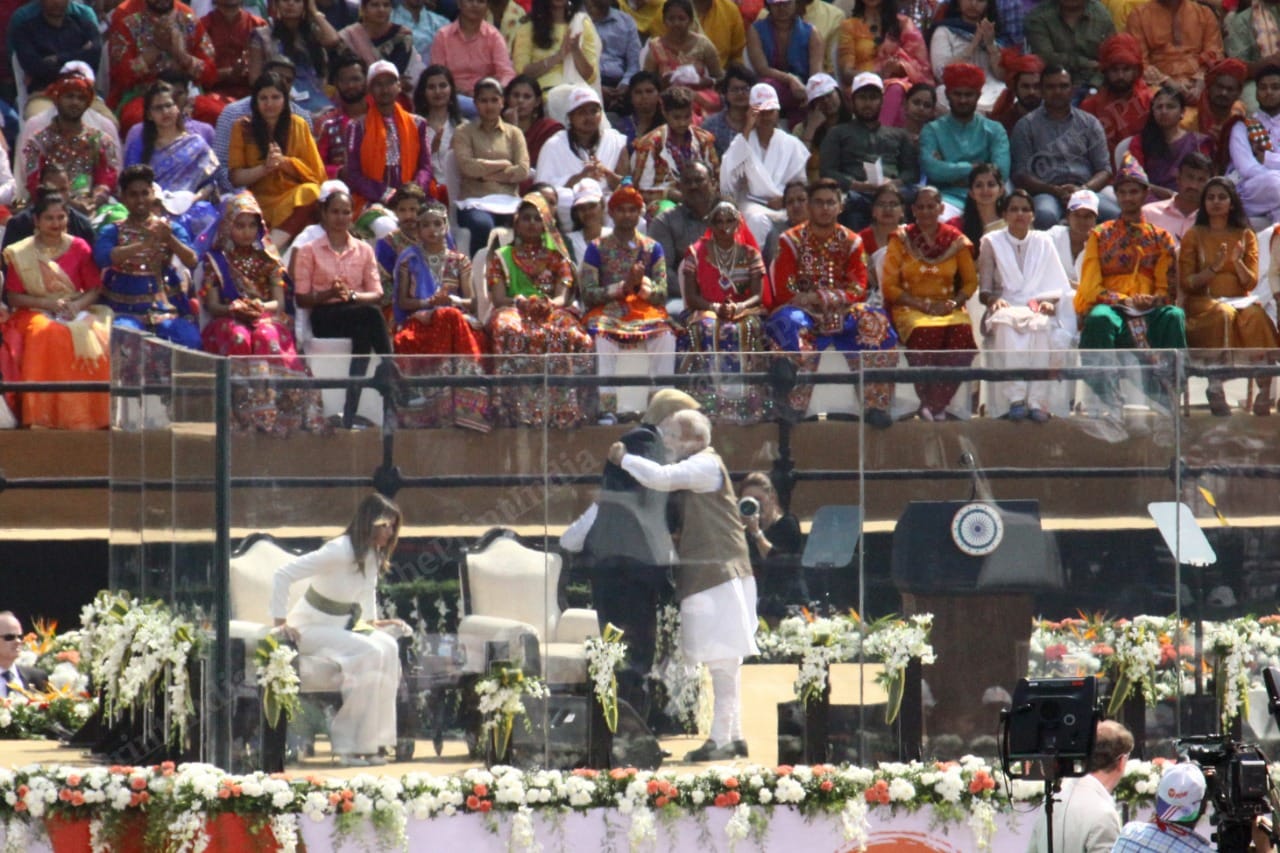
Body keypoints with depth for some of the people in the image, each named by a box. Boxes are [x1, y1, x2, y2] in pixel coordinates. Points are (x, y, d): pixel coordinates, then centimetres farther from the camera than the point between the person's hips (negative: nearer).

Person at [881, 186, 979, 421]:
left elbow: (970, 281, 14)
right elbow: (889, 286, 1)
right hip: (910, 309, -2)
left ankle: (938, 403, -21)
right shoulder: (901, 240, 6)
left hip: (949, 309, 2)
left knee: (962, 332, -33)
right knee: (926, 333, -37)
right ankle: (927, 402, -21)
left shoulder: (955, 240, 11)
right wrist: (924, 304, -9)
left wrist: (953, 303, -6)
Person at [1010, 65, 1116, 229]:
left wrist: (1083, 189, -9)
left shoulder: (1089, 123, 19)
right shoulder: (1026, 126, 14)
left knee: (1113, 215, -32)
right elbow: (1021, 175, 6)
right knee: (1045, 214, -40)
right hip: (1046, 192, -2)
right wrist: (1055, 191, -11)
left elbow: (1104, 169, 14)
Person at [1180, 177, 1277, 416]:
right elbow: (1186, 283, 2)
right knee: (1223, 314, -38)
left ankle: (1264, 390, -40)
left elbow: (1251, 282, 8)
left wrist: (1237, 262, -12)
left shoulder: (1246, 236, 15)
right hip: (1203, 303, -2)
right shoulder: (1194, 237, 9)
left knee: (1256, 315, -34)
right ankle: (1215, 389, -44)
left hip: (1239, 300, 2)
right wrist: (1213, 268, -13)